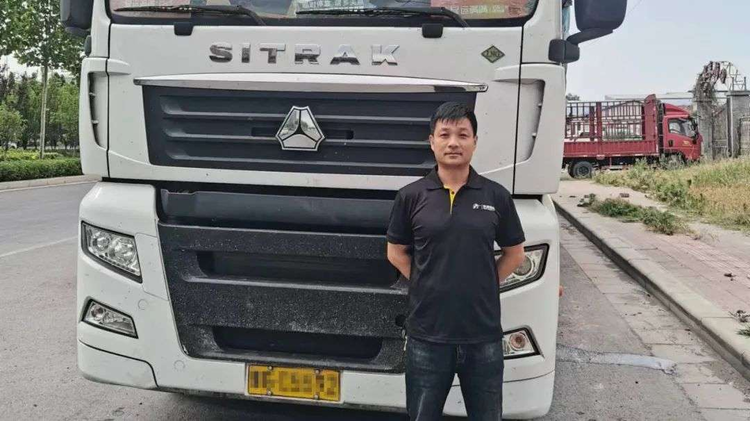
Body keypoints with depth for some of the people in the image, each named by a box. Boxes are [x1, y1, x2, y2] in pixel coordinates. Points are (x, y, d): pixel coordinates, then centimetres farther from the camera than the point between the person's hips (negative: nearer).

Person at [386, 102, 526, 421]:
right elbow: (396, 253, 7)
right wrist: (428, 285, 0)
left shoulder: (496, 196, 0)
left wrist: (483, 284, 2)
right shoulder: (411, 196, -2)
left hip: (484, 334, 1)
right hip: (427, 334, 0)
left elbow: (515, 253, 9)